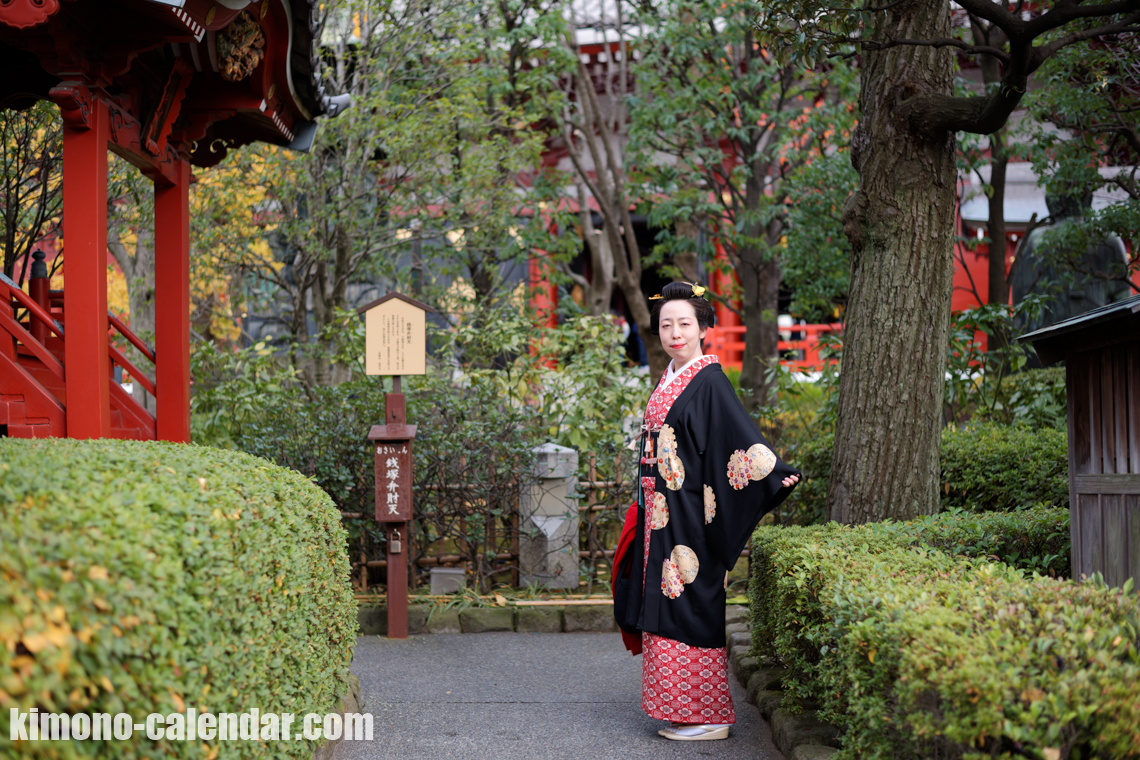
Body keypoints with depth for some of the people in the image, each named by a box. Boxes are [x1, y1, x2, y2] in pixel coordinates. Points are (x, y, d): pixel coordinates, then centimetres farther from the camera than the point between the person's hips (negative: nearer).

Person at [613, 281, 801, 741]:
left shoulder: (709, 381, -12)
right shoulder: (670, 380, 14)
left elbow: (742, 435, -19)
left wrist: (776, 476, -30)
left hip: (689, 516, -9)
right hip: (663, 514, 9)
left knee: (689, 604, -5)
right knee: (668, 601, 11)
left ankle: (708, 716, 3)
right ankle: (682, 712, 19)